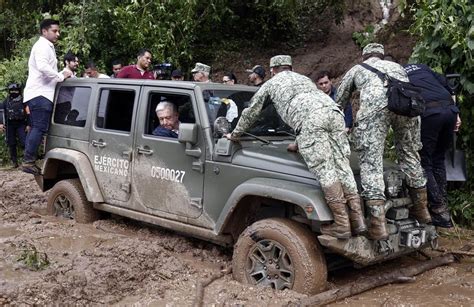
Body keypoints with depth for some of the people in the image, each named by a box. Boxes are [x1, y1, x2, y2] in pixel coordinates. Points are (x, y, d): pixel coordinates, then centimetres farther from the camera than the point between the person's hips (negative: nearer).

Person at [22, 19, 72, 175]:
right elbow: (42, 67, -25)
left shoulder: (46, 47, 25)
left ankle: (28, 161, 12)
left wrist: (61, 75, 14)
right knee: (40, 128, -15)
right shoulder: (43, 46, -8)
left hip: (39, 93, 11)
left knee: (36, 128, 10)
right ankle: (29, 161, -16)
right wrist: (61, 76, -16)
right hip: (40, 94, -11)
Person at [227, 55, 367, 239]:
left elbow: (251, 113, 35)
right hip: (333, 111, 6)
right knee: (342, 167, 3)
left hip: (310, 120, -5)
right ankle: (357, 221, -2)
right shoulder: (303, 79, 43)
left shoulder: (271, 84, 28)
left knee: (324, 171, -9)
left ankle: (342, 225, -12)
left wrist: (235, 135, 49)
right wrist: (300, 141, 57)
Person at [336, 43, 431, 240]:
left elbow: (339, 103, 37)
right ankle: (421, 209, 29)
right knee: (410, 154, 20)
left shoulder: (356, 69, 35)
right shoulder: (396, 66, 41)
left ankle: (378, 224, -15)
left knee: (371, 161, -4)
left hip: (375, 104, -3)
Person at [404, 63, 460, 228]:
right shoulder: (420, 66, 29)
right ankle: (444, 207, 19)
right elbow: (446, 85, 21)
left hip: (428, 112, -5)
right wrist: (456, 115, 20)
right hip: (450, 108, 5)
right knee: (438, 160, 18)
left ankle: (440, 212, 1)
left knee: (424, 163, 5)